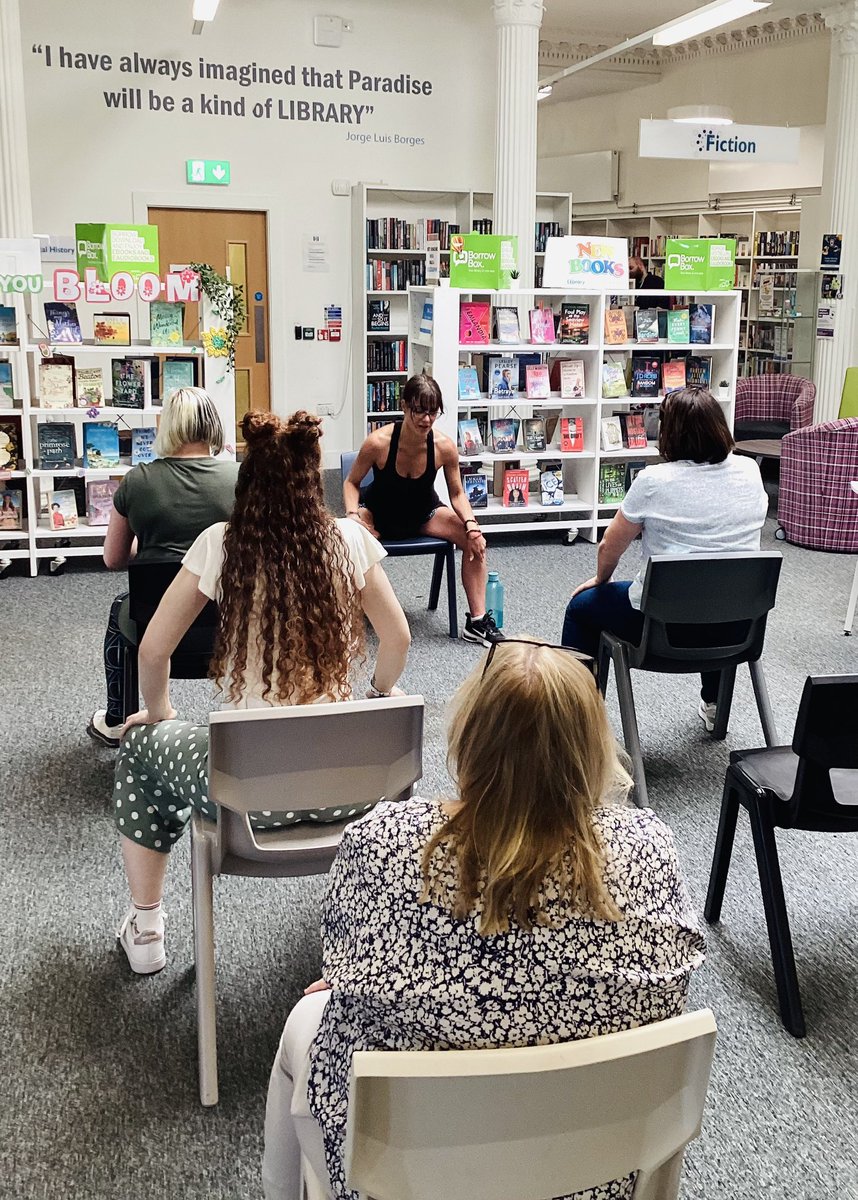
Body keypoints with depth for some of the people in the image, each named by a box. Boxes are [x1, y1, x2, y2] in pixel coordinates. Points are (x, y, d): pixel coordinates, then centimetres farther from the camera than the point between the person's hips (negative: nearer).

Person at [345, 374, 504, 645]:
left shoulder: (444, 447, -20)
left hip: (423, 514, 3)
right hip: (378, 514, -2)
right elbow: (352, 483, -11)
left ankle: (477, 621, -5)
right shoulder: (378, 442, -27)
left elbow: (457, 494, -5)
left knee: (475, 541, -18)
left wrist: (471, 525, -23)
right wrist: (353, 516, -29)